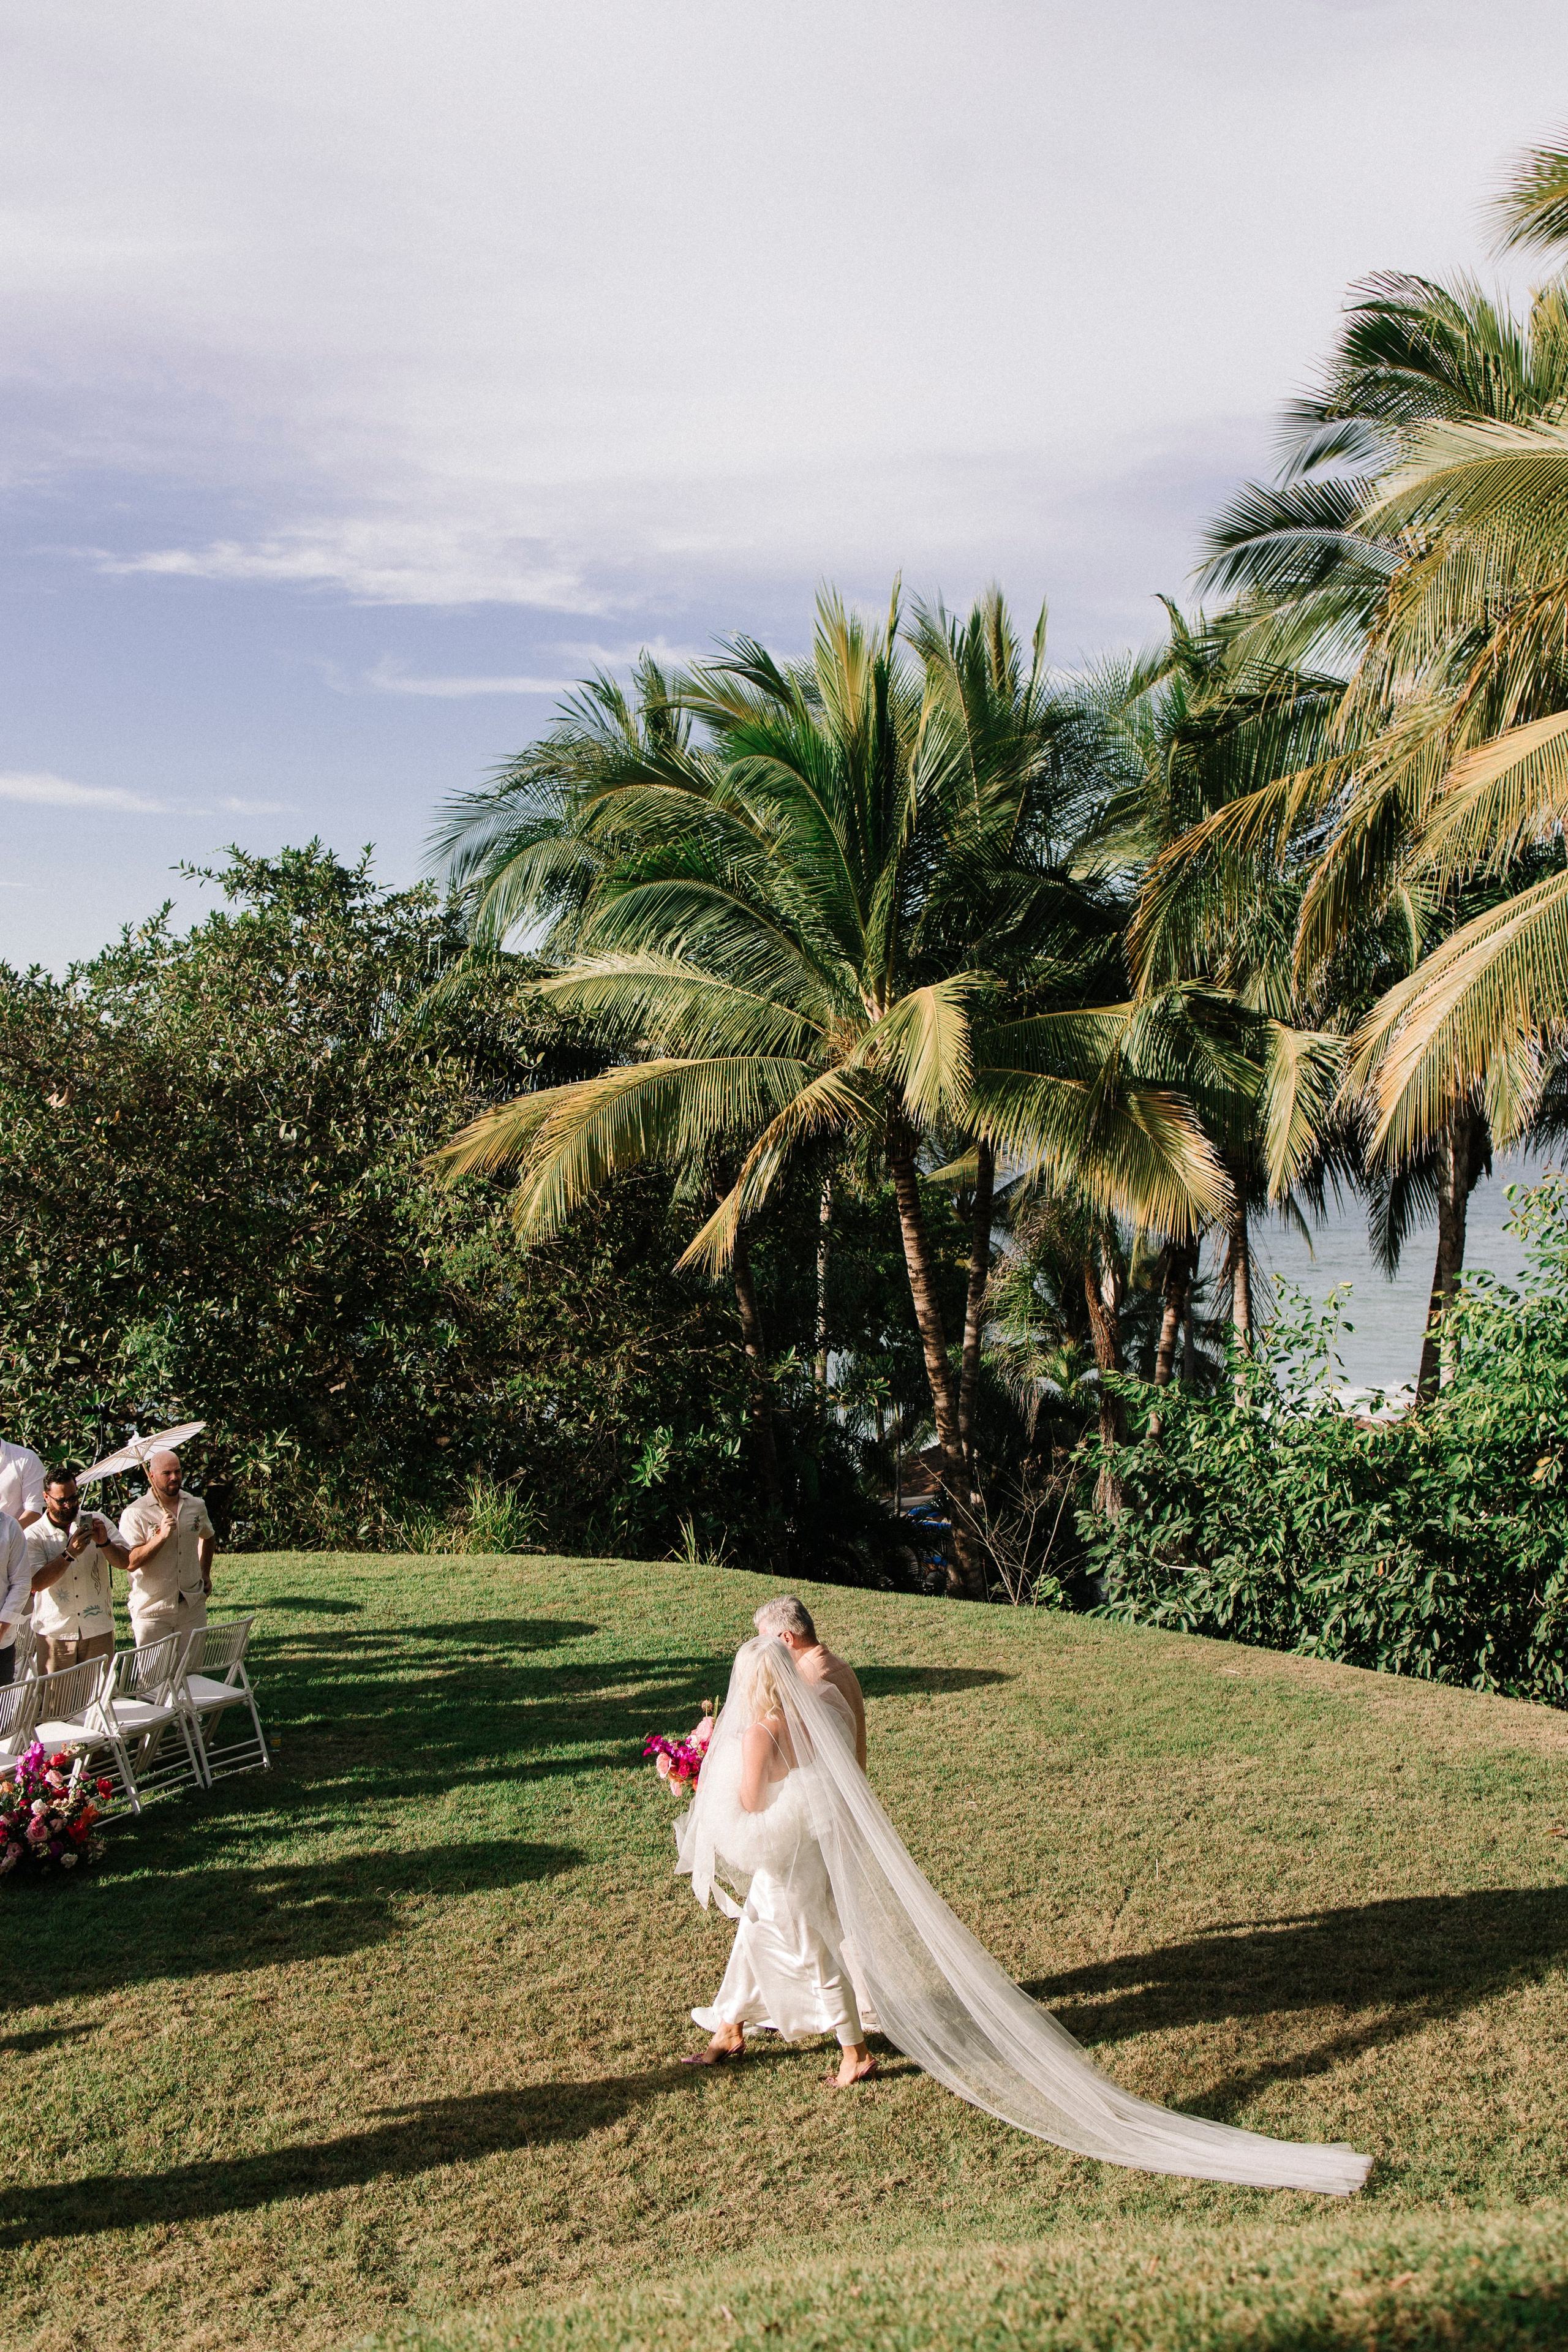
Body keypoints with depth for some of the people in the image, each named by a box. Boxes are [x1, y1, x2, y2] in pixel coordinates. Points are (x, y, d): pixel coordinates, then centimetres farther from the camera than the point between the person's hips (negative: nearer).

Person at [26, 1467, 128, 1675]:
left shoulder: (97, 1521, 5)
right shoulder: (33, 1536, -2)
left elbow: (125, 1562, 1)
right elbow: (35, 1584, -15)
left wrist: (104, 1543, -18)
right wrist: (70, 1554, -24)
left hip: (99, 1632, 2)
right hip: (55, 1633, -2)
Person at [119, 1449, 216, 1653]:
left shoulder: (196, 1506, 7)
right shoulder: (135, 1514, -9)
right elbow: (131, 1563, -18)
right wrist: (161, 1536, -26)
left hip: (193, 1606, 4)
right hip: (152, 1611, -4)